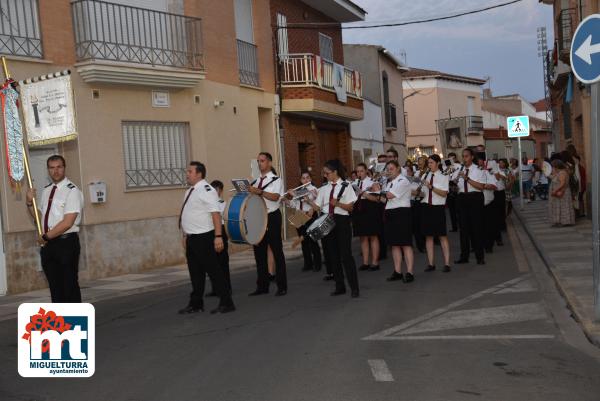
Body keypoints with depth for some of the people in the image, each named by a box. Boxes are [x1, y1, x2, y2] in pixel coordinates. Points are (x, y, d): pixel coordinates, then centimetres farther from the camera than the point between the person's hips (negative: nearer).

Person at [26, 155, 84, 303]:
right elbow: (41, 217, 20)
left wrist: (46, 237, -12)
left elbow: (67, 223, -17)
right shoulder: (46, 191, 14)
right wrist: (30, 203, 5)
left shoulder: (72, 191, -10)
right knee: (55, 285, 13)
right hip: (48, 244, 7)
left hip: (66, 243, -7)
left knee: (70, 285, -1)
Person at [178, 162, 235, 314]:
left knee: (213, 270, -3)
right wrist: (186, 235, 21)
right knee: (195, 272, 16)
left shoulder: (206, 190, -14)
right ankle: (195, 304, 26)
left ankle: (226, 303, 5)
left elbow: (216, 213, -20)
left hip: (204, 237, -9)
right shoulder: (190, 191, 14)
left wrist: (218, 236, -26)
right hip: (192, 238, 9)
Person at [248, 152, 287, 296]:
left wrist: (259, 192, -30)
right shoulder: (255, 181, 15)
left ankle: (282, 286, 7)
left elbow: (275, 197, -21)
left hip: (272, 217, -6)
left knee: (277, 251, 0)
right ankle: (262, 286, 19)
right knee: (259, 252, 10)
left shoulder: (276, 180, -3)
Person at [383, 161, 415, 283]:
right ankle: (397, 272, 16)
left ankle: (409, 273, -4)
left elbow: (390, 195, -18)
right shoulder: (389, 182, 18)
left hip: (401, 213, -9)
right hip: (390, 214, 9)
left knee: (405, 244, -7)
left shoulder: (403, 181, -9)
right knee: (394, 244, 10)